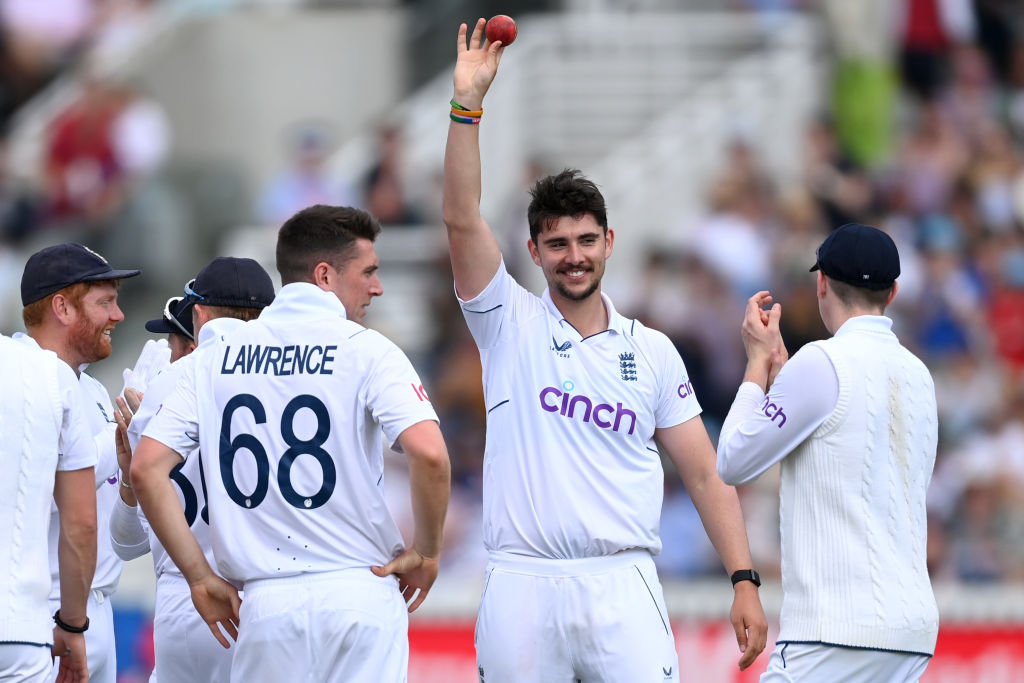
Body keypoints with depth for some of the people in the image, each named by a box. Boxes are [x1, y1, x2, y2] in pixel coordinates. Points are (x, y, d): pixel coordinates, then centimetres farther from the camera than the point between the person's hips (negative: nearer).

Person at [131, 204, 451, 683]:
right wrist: (427, 550, -2)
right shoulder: (364, 350, -3)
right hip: (359, 590, -3)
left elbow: (145, 469, 2)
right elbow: (427, 453, -18)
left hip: (266, 602, 3)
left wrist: (200, 576, 6)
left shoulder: (216, 358, 9)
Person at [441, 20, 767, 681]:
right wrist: (467, 103, -15)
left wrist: (745, 582, 2)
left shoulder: (653, 352, 11)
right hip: (523, 586, 0)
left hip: (623, 585, 0)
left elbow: (705, 474, 11)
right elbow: (462, 219, -6)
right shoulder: (510, 323, 8)